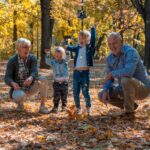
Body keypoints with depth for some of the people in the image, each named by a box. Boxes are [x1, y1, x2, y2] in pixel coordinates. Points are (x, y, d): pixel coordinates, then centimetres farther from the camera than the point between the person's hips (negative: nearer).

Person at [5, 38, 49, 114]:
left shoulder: (32, 58, -8)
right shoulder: (12, 61, -13)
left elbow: (35, 73, -24)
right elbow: (7, 78, -20)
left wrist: (30, 78, -49)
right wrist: (13, 84, -44)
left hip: (31, 88, 3)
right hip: (18, 89, -2)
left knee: (43, 79, -28)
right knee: (20, 96, -40)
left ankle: (42, 107, -19)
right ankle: (20, 103, -1)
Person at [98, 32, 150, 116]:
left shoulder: (131, 52, -24)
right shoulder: (110, 58, 0)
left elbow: (128, 72, -41)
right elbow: (110, 80, 3)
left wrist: (112, 73, -23)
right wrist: (105, 91, -19)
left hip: (142, 89, -7)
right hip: (126, 89, 7)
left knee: (125, 79, -37)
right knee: (101, 95, -3)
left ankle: (129, 110, -15)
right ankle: (131, 106, 9)